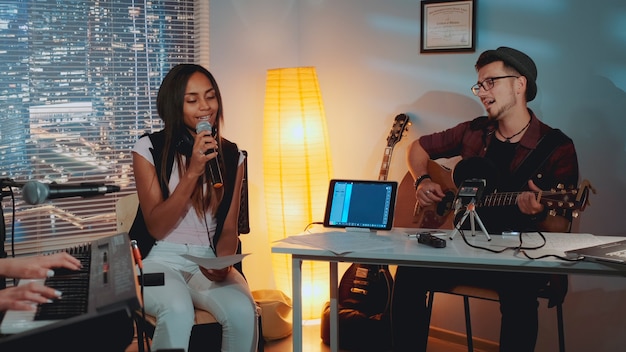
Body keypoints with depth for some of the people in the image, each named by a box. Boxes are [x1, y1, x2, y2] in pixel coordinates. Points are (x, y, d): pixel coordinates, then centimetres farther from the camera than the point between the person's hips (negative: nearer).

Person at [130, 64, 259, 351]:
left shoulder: (231, 156, 7)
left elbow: (229, 229, 8)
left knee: (243, 312, -30)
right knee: (178, 312, -37)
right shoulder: (149, 149, -3)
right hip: (159, 261, -3)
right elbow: (156, 227, -9)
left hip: (208, 262, 3)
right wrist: (193, 172, -18)